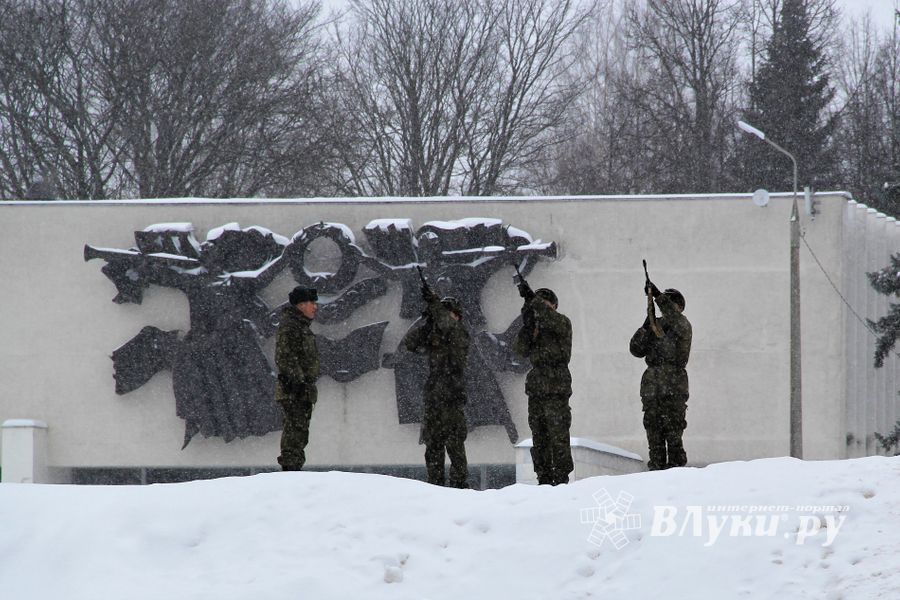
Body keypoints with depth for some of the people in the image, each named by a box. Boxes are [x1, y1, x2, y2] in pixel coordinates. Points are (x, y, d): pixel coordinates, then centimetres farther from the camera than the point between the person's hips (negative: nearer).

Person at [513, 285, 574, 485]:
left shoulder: (562, 323, 0)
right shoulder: (536, 328, 17)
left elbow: (551, 319, -23)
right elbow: (520, 349, 3)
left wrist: (532, 298, -24)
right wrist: (527, 325, -10)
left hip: (556, 389, -7)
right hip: (536, 390, 7)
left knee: (558, 436, -8)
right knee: (539, 438, 7)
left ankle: (561, 478, -8)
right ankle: (544, 478, 10)